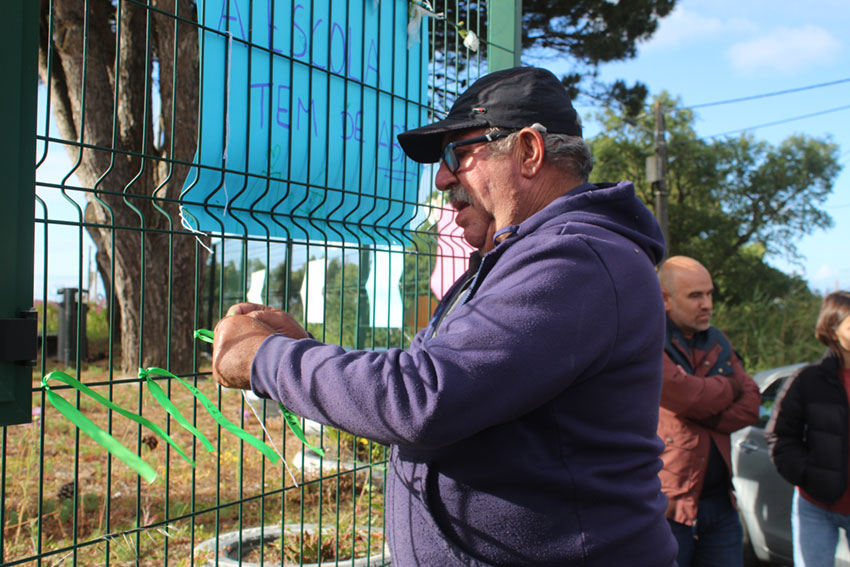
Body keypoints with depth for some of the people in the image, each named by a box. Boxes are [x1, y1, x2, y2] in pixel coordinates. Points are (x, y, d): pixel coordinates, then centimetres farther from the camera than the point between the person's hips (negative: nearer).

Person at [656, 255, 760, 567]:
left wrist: (700, 416, -12)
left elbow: (750, 407, 4)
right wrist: (731, 386, -2)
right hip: (669, 505, -6)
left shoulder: (718, 342, 13)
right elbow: (690, 397, -22)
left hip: (720, 502, 6)